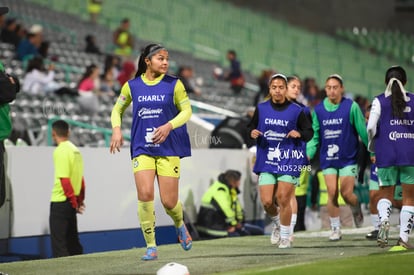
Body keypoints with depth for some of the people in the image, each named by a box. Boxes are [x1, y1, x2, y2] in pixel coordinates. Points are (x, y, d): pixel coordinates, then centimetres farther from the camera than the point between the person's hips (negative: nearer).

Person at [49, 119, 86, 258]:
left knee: (58, 242, -4)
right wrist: (79, 199, 20)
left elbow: (64, 179, -19)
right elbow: (81, 178, 15)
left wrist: (73, 201, -15)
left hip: (60, 201, -8)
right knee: (73, 241, 15)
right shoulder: (75, 150, 11)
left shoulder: (60, 151, -14)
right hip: (72, 203, 8)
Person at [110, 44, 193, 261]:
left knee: (169, 201, -3)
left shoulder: (174, 84, 1)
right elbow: (117, 109, 17)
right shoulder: (132, 86, 5)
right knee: (145, 195, -15)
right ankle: (151, 247, -3)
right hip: (142, 149, 1)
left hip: (168, 149, -1)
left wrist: (169, 126, -16)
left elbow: (187, 110, 1)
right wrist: (116, 129, -2)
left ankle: (180, 225, 34)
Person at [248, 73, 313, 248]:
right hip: (266, 161, 2)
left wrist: (299, 134, -16)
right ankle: (277, 223, 29)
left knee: (283, 199, -6)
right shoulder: (261, 109, 5)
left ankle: (285, 237, 11)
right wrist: (252, 133, -7)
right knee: (267, 201, -4)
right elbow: (252, 127, 16)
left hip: (289, 161, -2)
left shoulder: (296, 110, -2)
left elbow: (309, 132, 5)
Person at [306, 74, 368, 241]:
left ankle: (357, 209, 29)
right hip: (328, 159, 2)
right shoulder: (318, 110, 2)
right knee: (332, 193, -3)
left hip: (348, 157, -2)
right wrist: (308, 153, -7)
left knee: (346, 193, -6)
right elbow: (314, 135, 6)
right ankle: (335, 229, 10)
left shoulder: (351, 107, -7)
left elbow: (362, 131, -3)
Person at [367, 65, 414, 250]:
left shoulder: (379, 101, 1)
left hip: (386, 154, 0)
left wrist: (372, 147, 8)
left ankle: (384, 220, -15)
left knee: (385, 193, 15)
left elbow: (371, 127, -8)